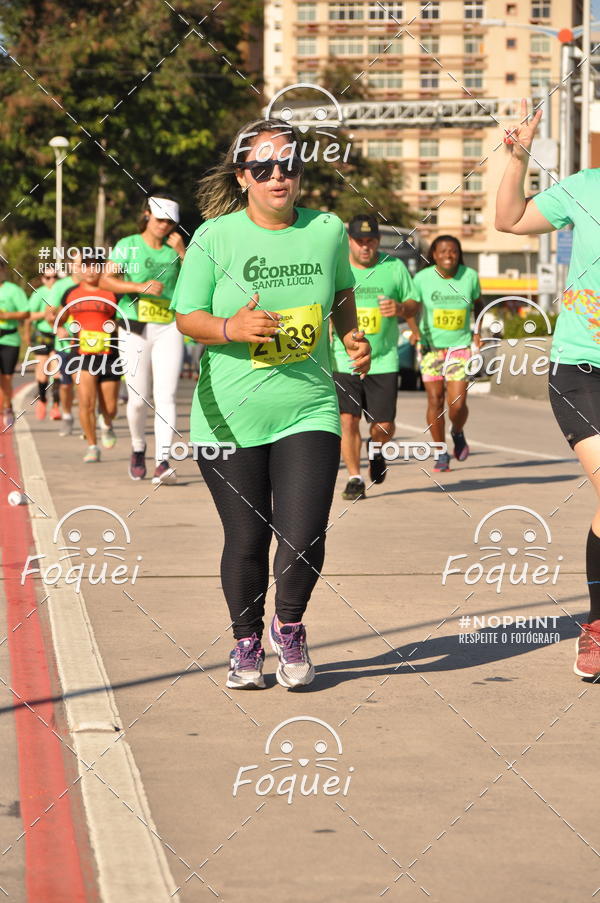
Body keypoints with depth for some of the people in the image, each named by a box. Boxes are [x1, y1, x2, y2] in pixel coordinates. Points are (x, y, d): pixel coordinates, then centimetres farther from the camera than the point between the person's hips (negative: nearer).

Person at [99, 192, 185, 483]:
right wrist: (140, 287, -17)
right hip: (135, 328, -1)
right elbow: (106, 280, -6)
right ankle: (138, 449, 29)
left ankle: (163, 462, -18)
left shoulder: (176, 249, 10)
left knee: (165, 396, -12)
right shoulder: (127, 246, 3)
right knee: (138, 399, 1)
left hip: (169, 328, 1)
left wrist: (182, 252, -7)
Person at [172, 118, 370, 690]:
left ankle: (289, 627, 20)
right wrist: (232, 328, -21)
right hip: (228, 417, -1)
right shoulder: (215, 236, -4)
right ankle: (246, 643, 30)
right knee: (246, 541, 5)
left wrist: (352, 337, 6)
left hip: (307, 411, 1)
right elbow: (187, 317, -3)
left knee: (303, 542, -10)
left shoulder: (327, 231, 3)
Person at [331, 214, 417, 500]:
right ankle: (354, 478, 6)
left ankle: (375, 448, 35)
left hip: (383, 361, 1)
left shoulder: (394, 267, 3)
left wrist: (400, 308, -13)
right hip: (343, 360, 0)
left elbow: (413, 305, 10)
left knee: (384, 426, 0)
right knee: (348, 421, -9)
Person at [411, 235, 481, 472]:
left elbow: (477, 303, 16)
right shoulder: (422, 278, -7)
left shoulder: (470, 276, -2)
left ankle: (457, 433, 25)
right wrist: (415, 330, -9)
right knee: (435, 400, -4)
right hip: (431, 346, 0)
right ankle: (441, 454, 11)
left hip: (460, 346, 0)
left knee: (457, 404, -9)